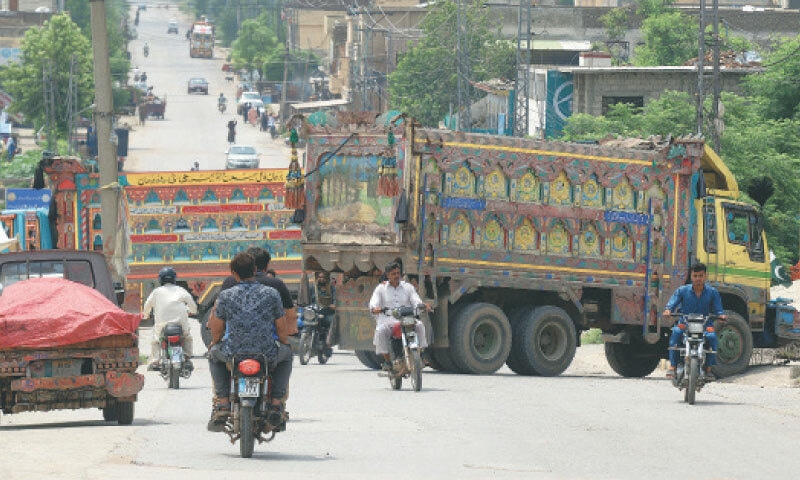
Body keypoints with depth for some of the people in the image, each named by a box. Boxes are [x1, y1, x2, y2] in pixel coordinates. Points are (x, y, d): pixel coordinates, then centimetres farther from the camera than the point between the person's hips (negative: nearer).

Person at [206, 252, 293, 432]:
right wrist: (282, 343, 30)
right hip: (268, 355, 0)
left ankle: (222, 403, 19)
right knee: (286, 354, 34)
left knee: (214, 353, 34)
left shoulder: (225, 296, -3)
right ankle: (276, 402, 19)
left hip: (233, 355, 0)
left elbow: (217, 329, 7)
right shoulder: (271, 294, -2)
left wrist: (214, 343, 30)